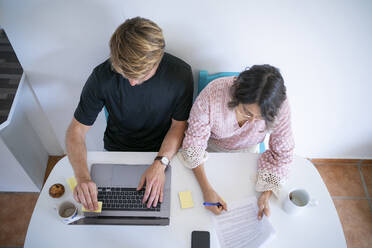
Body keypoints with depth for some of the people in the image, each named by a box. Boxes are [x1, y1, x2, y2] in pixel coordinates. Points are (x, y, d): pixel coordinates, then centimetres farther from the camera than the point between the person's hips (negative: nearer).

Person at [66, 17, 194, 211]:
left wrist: (160, 163, -27)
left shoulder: (180, 74, -22)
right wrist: (82, 177, -31)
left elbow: (179, 125, -10)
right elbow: (76, 130, -14)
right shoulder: (102, 77, -23)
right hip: (117, 150, 1)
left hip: (163, 151, 0)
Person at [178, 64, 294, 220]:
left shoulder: (280, 108, -34)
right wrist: (206, 189, -38)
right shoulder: (212, 94, -40)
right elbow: (194, 141, -28)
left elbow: (281, 154, -18)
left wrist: (266, 194, -32)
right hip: (210, 148, -1)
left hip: (245, 151, 1)